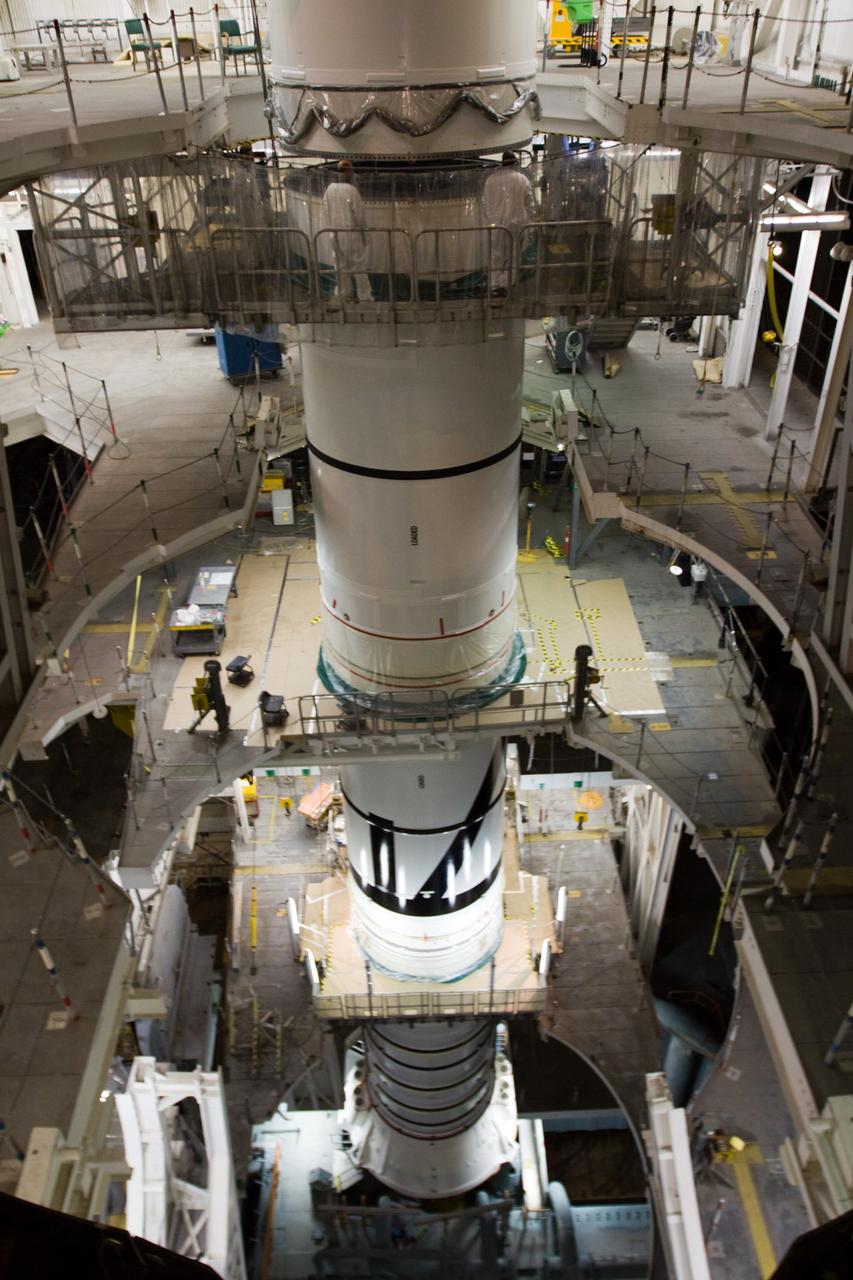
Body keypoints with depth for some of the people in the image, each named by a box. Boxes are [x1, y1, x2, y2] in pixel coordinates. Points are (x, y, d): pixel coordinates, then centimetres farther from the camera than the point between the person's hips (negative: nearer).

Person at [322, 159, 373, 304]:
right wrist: (362, 231, -1)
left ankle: (344, 294, 17)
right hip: (352, 232, -5)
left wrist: (331, 227, 16)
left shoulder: (329, 189, 0)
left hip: (335, 233, 5)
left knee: (341, 265, 13)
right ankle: (364, 296, 8)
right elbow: (359, 212, -13)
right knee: (358, 264, 4)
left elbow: (326, 211, 6)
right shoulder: (351, 189, -16)